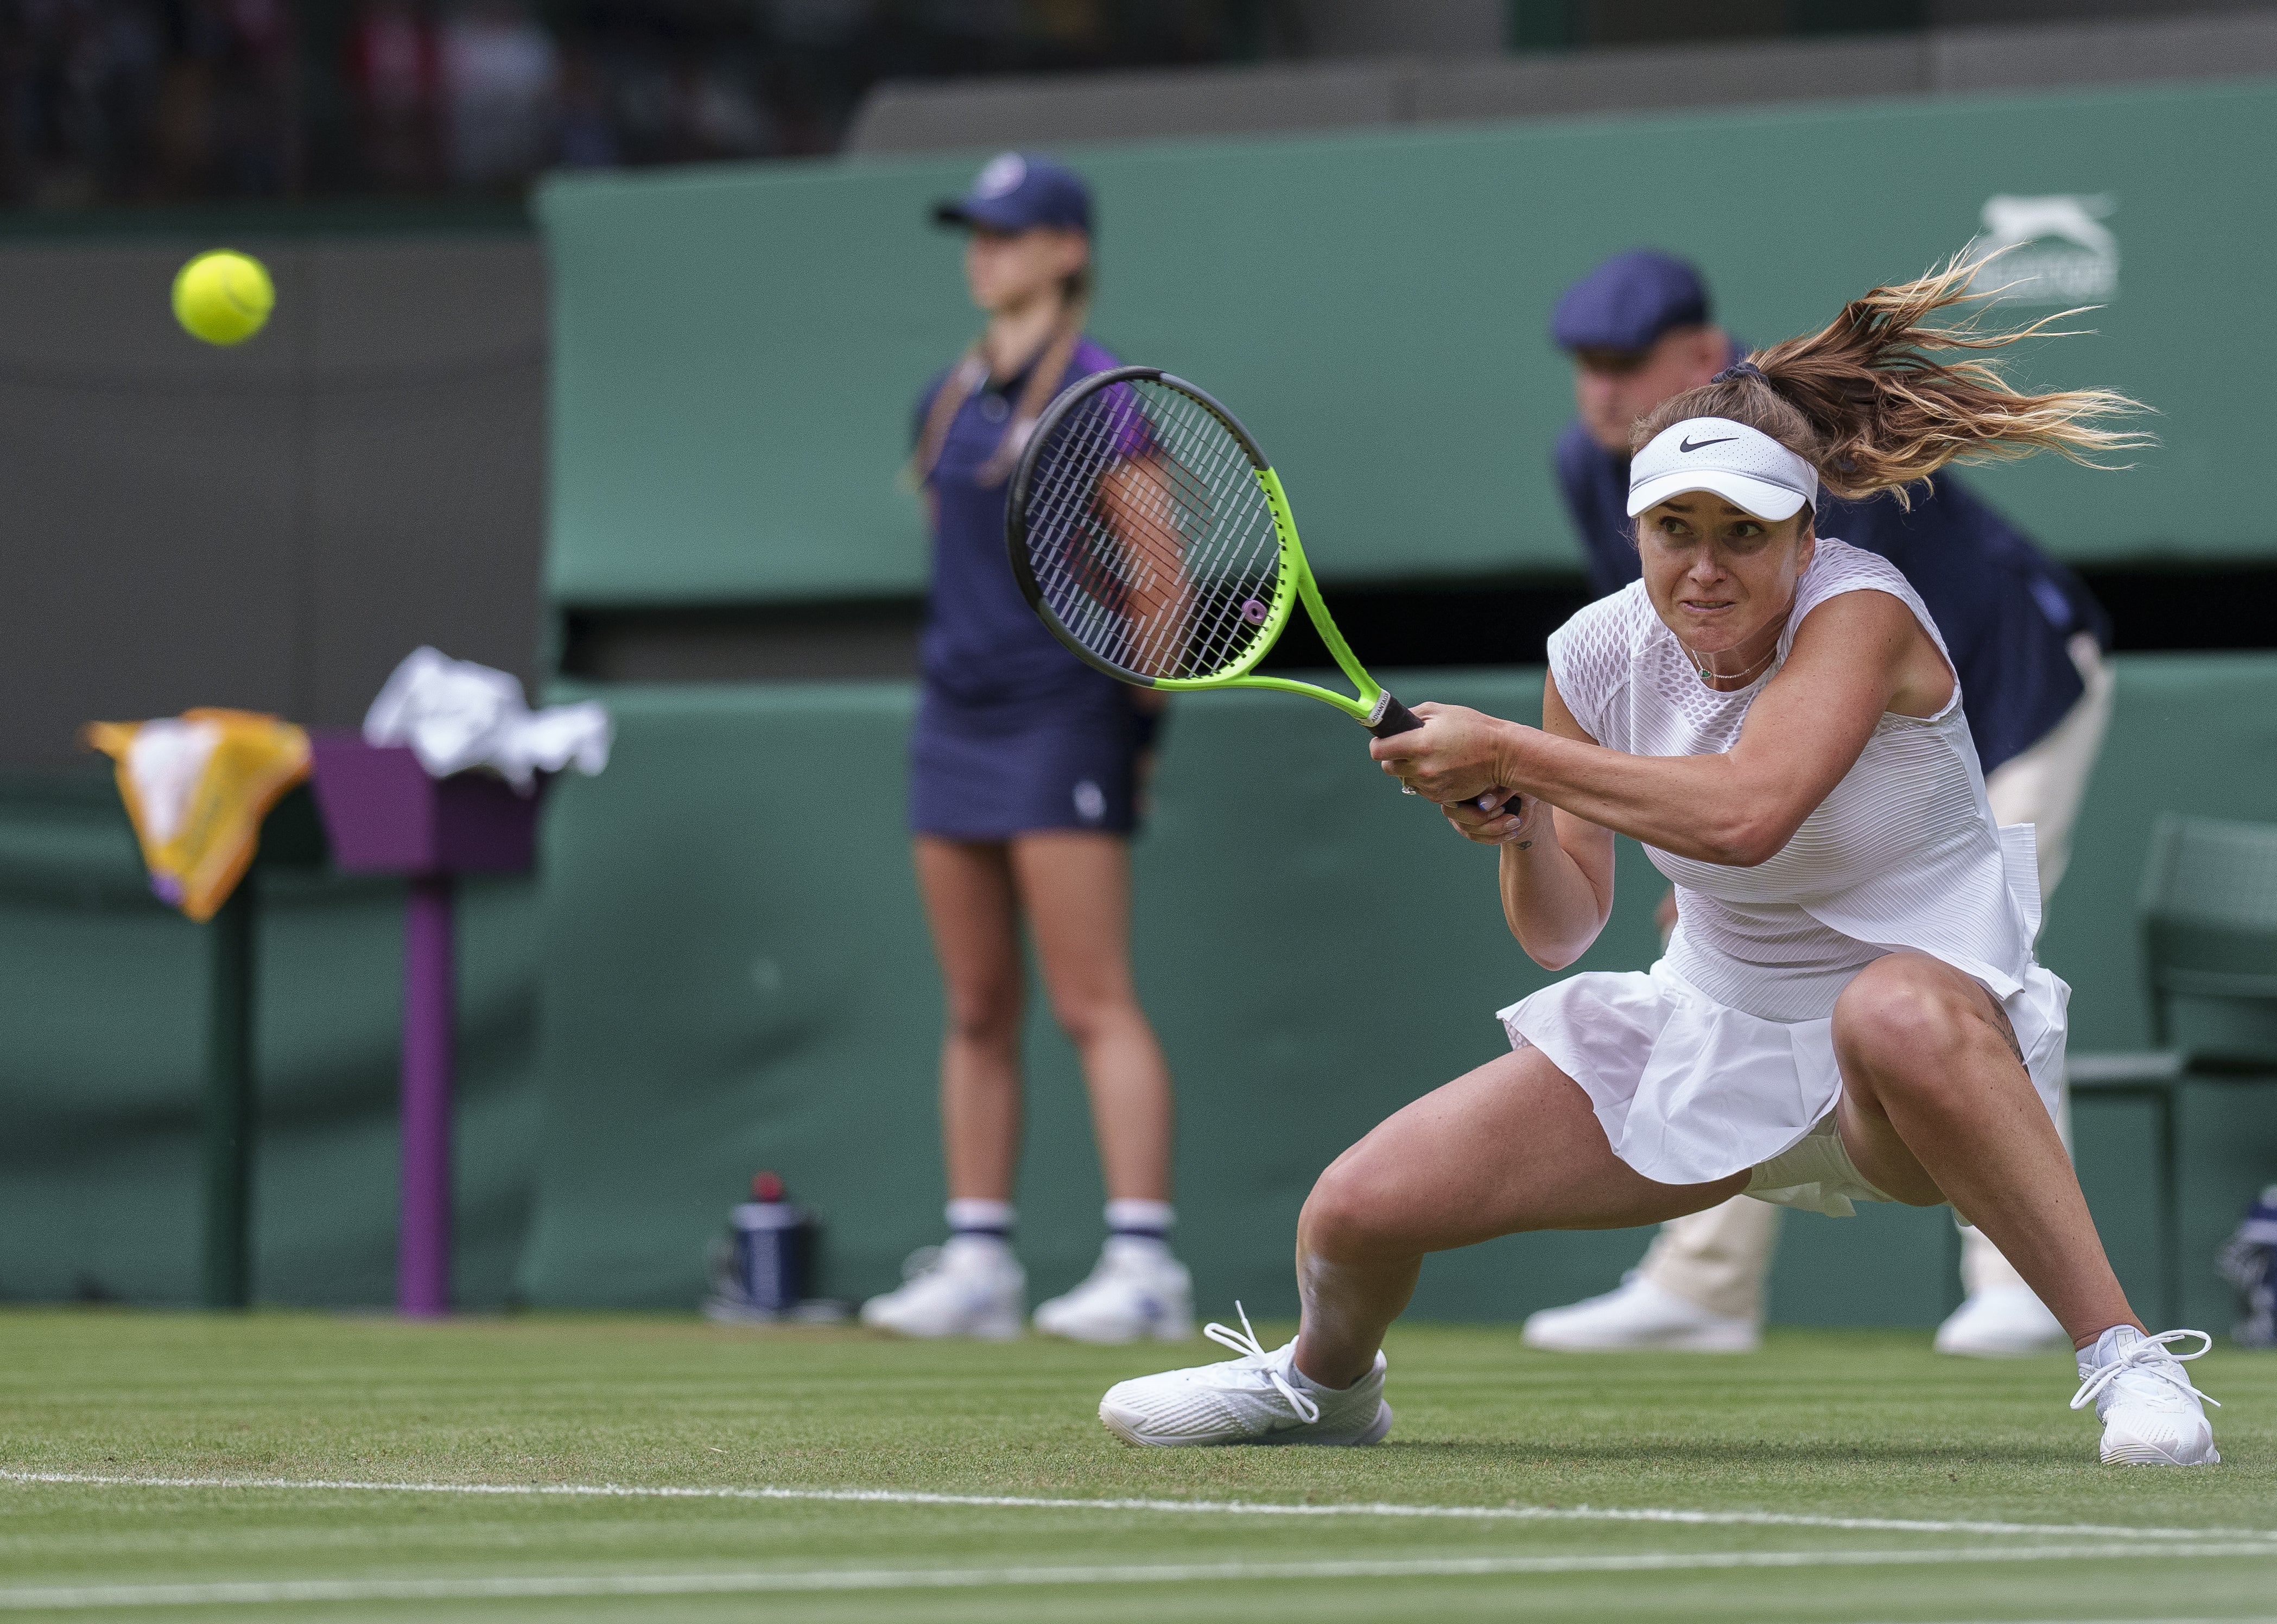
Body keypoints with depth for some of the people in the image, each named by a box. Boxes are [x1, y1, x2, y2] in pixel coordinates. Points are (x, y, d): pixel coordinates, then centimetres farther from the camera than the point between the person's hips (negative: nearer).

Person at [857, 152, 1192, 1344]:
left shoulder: (1097, 398, -9)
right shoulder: (948, 400, 14)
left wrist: (1138, 713, -11)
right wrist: (960, 656, 17)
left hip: (1064, 716, -8)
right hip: (955, 712, 8)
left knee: (1093, 1004, -11)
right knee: (976, 1012, 8)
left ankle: (1142, 1261, -13)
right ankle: (976, 1261, 11)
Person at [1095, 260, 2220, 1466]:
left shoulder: (1858, 614, -23)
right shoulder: (1603, 653, -5)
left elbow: (1743, 814, -42)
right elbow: (1560, 932, 5)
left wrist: (1504, 754, -32)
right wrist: (1517, 834, -18)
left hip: (1932, 1045, -6)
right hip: (1712, 1039, 6)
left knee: (1896, 1011, -45)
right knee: (1358, 1212, -5)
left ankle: (2125, 1358, -34)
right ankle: (1325, 1385, 34)